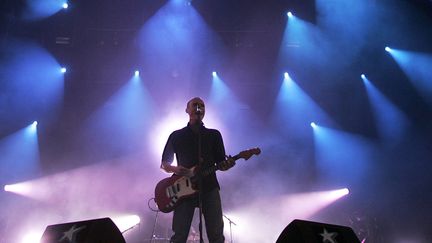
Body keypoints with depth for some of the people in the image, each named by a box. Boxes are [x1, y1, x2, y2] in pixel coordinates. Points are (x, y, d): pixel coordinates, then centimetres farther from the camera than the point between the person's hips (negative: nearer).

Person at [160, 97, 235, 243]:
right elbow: (164, 164, 13)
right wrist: (174, 169, -9)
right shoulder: (176, 136, 11)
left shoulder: (214, 135, 13)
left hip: (209, 188, 1)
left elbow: (220, 164, 10)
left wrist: (227, 165, -14)